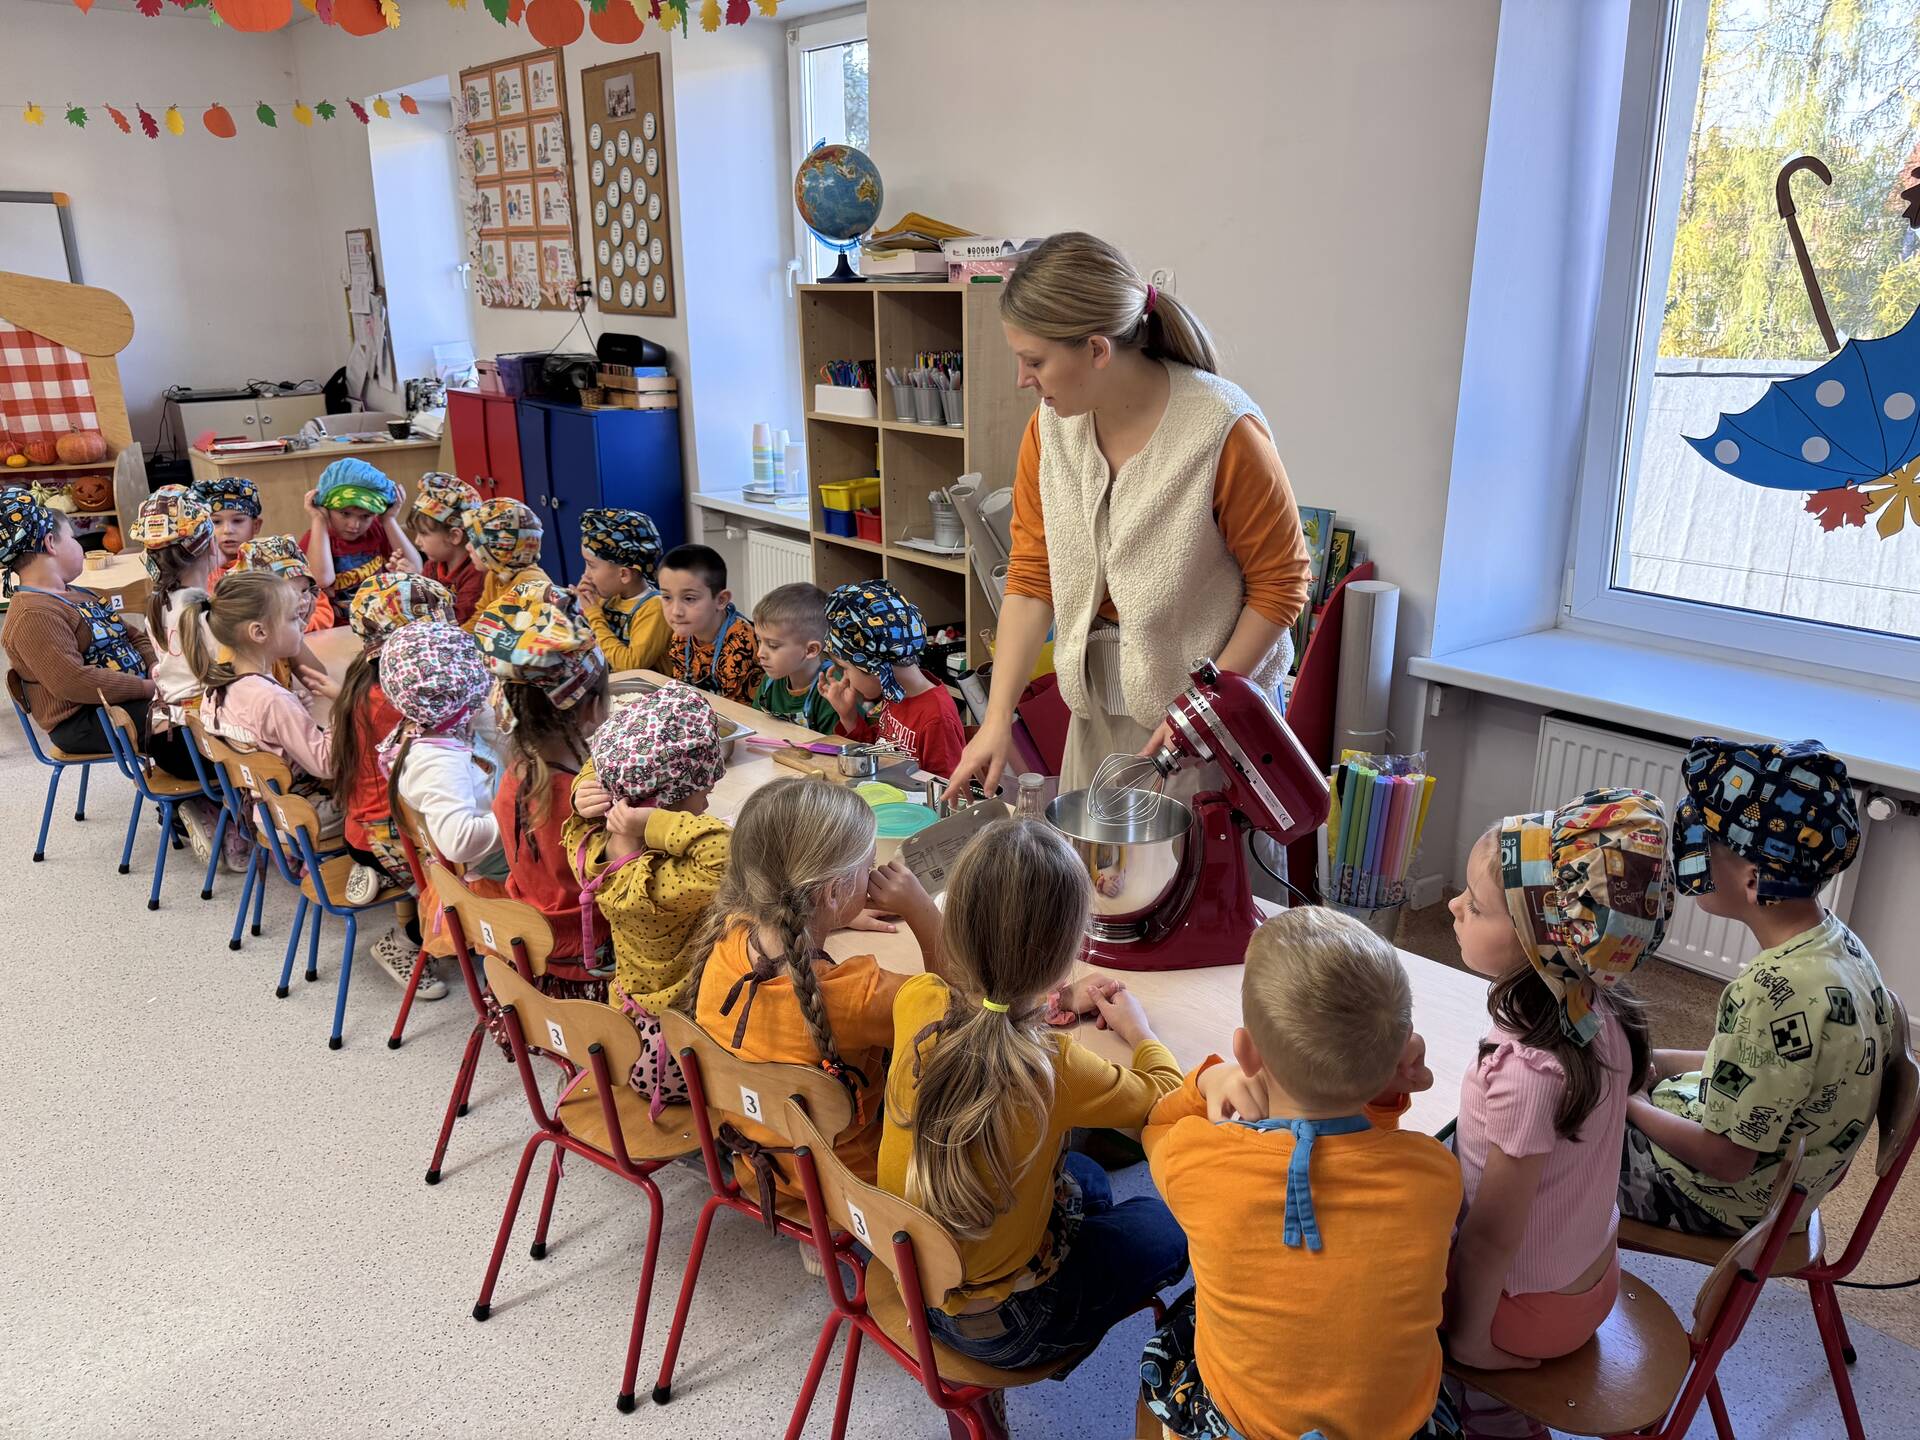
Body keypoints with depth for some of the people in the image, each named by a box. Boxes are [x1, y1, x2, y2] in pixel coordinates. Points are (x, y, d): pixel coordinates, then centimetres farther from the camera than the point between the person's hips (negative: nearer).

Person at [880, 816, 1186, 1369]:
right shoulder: (1055, 1069, -34)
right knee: (1163, 1221, 17)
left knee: (1086, 1179, 27)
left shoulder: (916, 1001, -20)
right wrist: (1138, 1028, 6)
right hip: (995, 1325, -5)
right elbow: (1165, 1097, -11)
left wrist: (1057, 1002, 7)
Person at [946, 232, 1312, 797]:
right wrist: (998, 717, -9)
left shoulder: (1225, 431, -20)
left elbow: (1280, 584, -12)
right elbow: (1031, 578, -2)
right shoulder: (1050, 427, -4)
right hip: (1099, 702, 5)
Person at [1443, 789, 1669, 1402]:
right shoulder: (1602, 1018, -14)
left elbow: (1491, 1239, -26)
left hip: (1532, 1308, -7)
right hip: (1593, 1275, 7)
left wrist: (1464, 1337, -12)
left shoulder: (1524, 1073, -37)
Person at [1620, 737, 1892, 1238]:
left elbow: (1724, 1160, -27)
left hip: (1726, 1201, -8)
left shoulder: (1775, 993, -36)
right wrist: (1659, 1061, 3)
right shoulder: (1832, 938, -8)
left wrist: (1629, 1104, -12)